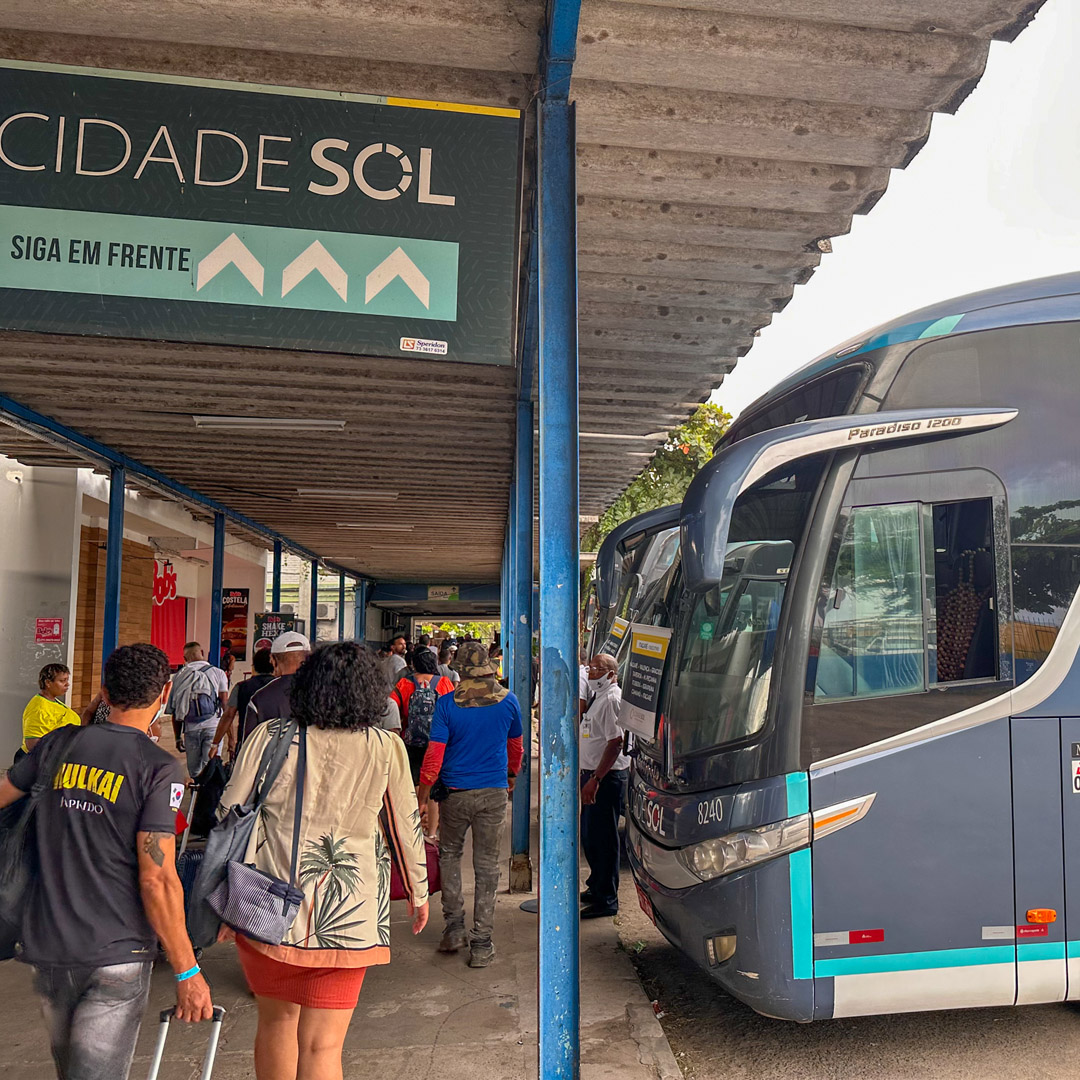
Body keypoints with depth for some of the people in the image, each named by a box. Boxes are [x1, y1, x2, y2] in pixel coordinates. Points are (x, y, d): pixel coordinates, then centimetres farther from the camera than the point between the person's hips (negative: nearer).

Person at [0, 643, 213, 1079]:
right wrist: (187, 972, -12)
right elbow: (157, 880, -18)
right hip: (116, 954, -6)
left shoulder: (58, 744, -1)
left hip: (46, 945, 6)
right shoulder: (159, 768, -16)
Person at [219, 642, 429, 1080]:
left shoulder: (269, 737, -3)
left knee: (276, 1022, 24)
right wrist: (418, 893, 20)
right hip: (349, 913, -1)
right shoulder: (386, 748, -3)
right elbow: (406, 825, 6)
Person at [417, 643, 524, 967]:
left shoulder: (447, 703, -10)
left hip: (456, 792, -1)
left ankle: (454, 928, 19)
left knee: (449, 854, 20)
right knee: (487, 865, 7)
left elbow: (434, 753, -10)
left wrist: (423, 794, 0)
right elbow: (515, 745, 13)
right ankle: (481, 944, 11)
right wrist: (511, 774, 30)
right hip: (494, 793, 1)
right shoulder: (508, 701, -2)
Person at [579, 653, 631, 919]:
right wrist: (589, 776, 23)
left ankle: (606, 900, 8)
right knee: (589, 836, 18)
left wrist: (595, 779, -26)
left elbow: (615, 742, -24)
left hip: (607, 778, -10)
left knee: (602, 839, -2)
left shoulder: (611, 700, -17)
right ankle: (596, 886, 33)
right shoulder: (599, 697, 15)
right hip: (594, 775, 10)